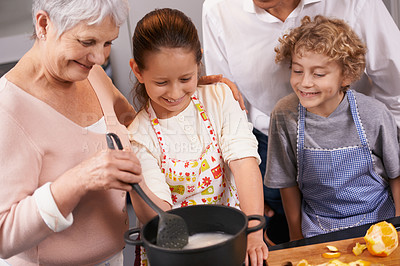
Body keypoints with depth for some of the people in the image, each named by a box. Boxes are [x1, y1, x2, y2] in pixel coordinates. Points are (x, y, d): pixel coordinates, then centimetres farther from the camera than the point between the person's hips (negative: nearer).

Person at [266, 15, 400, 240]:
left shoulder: (374, 114, -13)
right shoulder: (284, 115, -11)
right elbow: (288, 182, 1)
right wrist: (297, 235, 7)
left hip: (377, 218, 0)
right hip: (319, 228, 1)